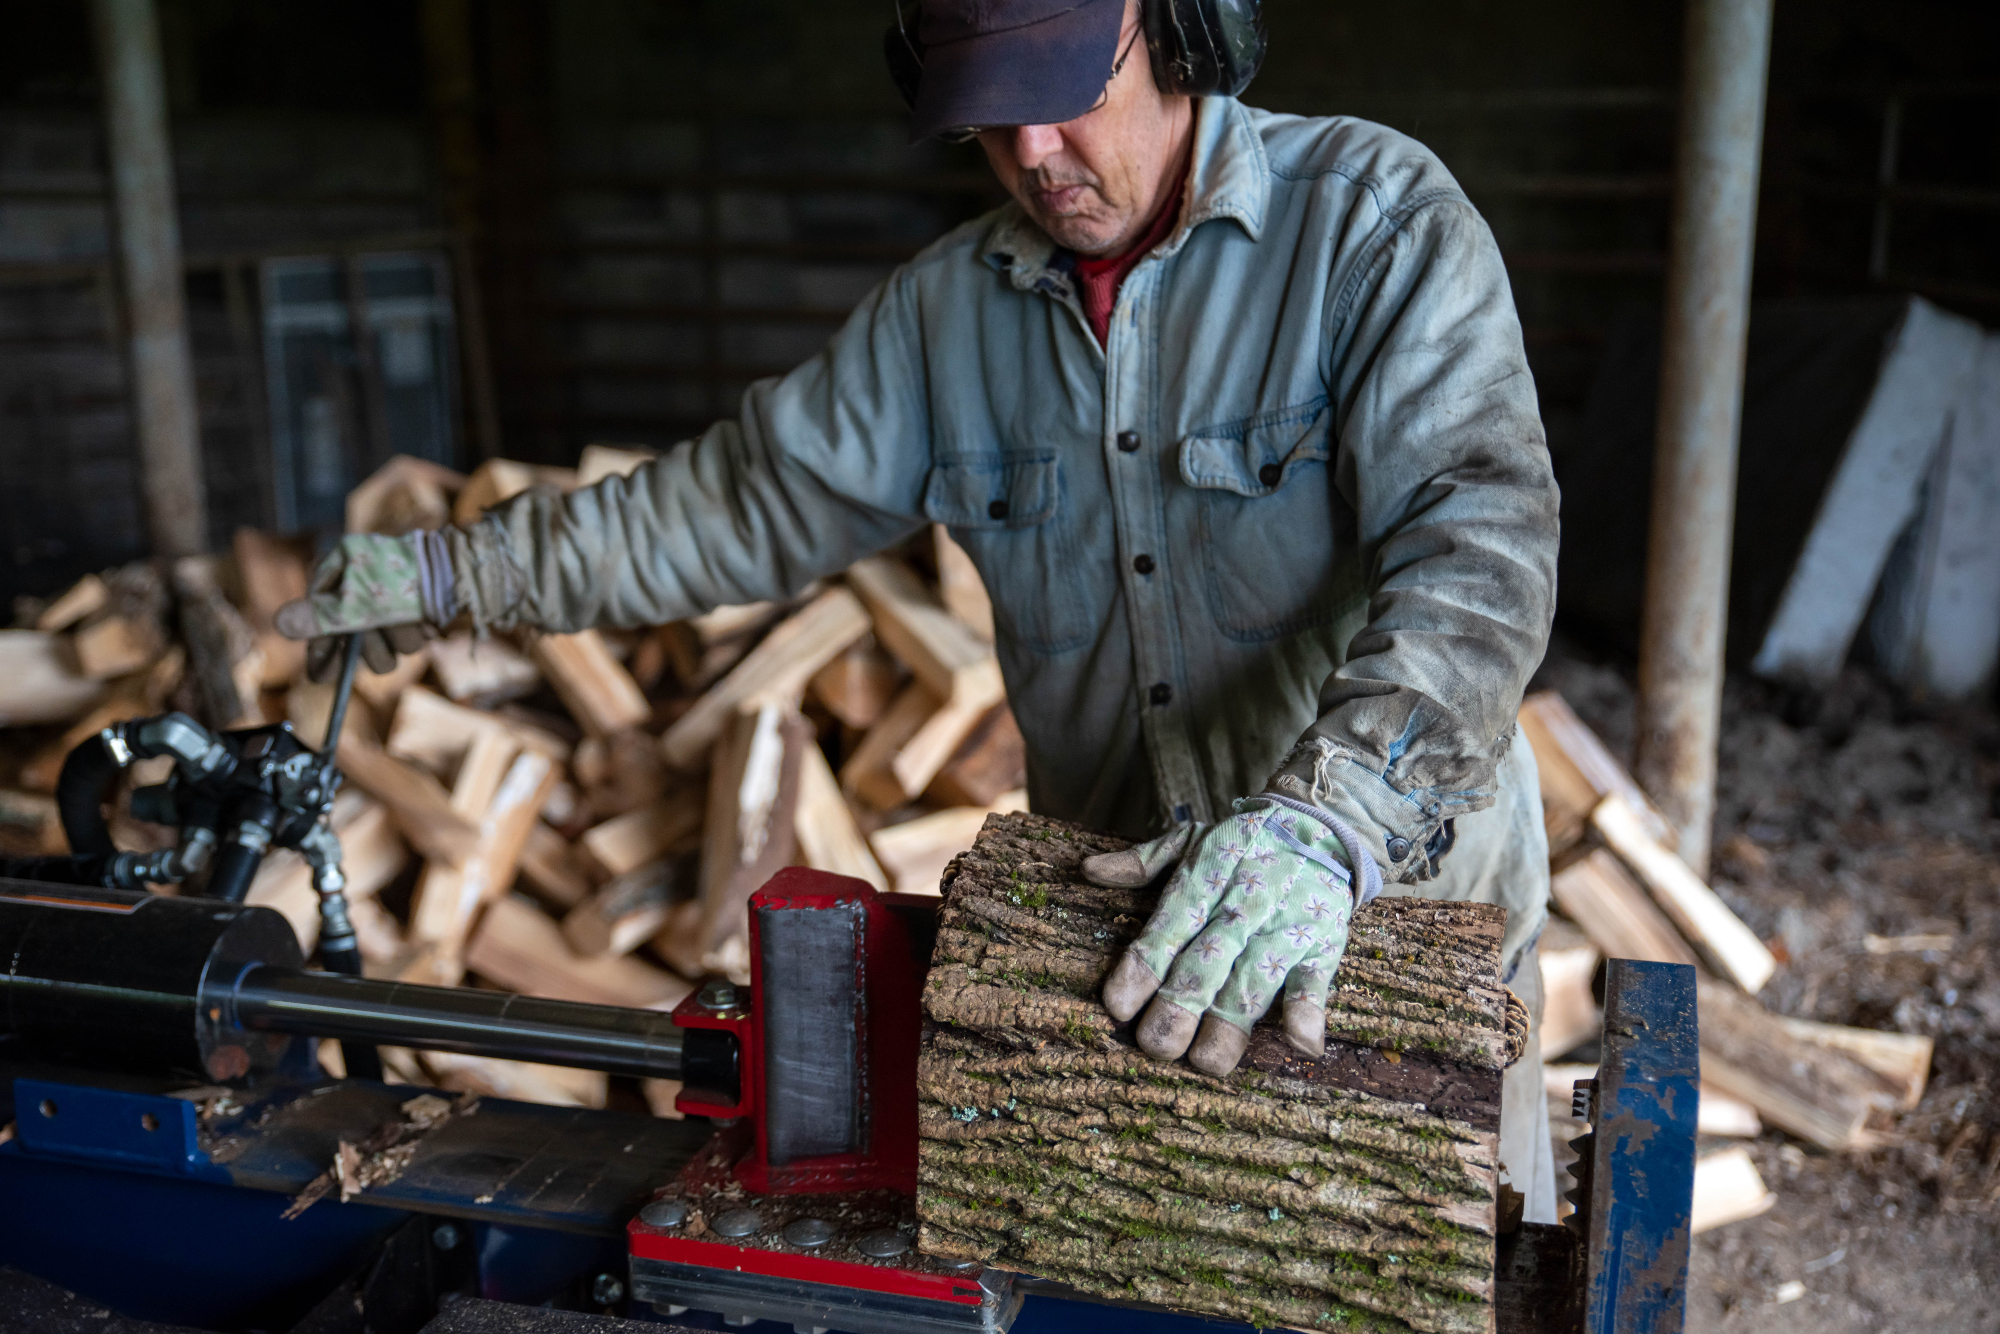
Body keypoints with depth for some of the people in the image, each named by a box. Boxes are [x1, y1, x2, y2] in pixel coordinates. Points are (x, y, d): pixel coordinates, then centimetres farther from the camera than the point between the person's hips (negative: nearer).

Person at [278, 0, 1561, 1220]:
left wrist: (1326, 823, -42)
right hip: (1120, 927, 4)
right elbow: (758, 497, 8)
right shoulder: (953, 305, 1)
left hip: (1406, 906, -3)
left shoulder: (1374, 218, -15)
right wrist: (459, 570, 8)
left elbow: (1482, 534, -27)